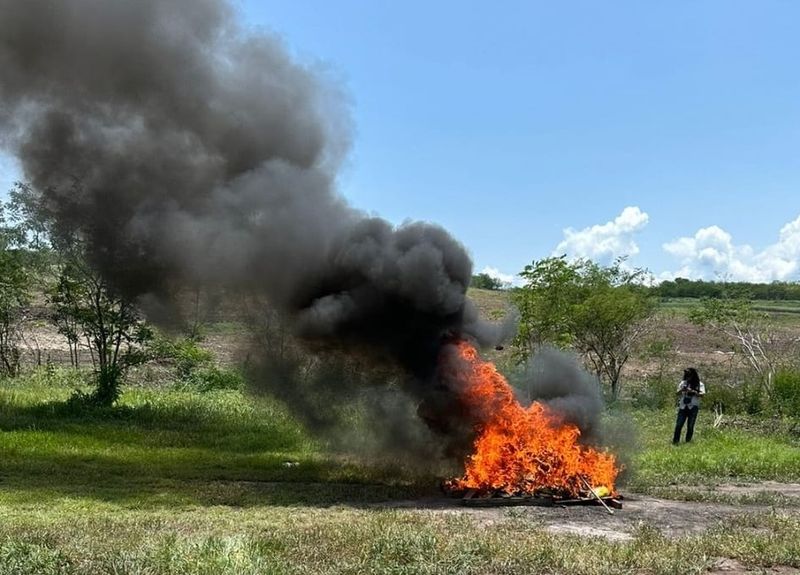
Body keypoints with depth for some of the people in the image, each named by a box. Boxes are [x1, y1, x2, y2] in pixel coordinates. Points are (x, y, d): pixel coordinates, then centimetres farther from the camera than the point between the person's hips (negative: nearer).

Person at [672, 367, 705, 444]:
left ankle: (688, 442, 11)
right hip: (683, 407, 2)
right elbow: (678, 394, 8)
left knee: (690, 426, 1)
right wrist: (681, 390, -14)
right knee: (678, 425, -3)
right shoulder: (683, 383, 11)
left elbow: (702, 394, -11)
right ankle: (675, 442, 1)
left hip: (693, 407, -2)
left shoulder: (699, 384, 2)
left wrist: (693, 391, -26)